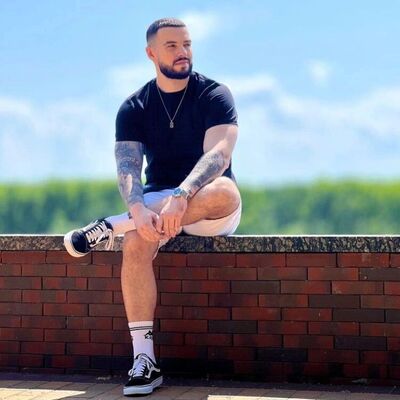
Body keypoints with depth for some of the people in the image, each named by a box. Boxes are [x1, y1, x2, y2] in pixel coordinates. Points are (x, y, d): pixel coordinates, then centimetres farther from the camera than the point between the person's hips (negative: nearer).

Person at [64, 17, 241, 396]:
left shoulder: (214, 95, -6)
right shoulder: (134, 108, 1)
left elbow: (218, 154, -22)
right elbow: (127, 168, -12)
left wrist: (181, 196, -41)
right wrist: (139, 210, -35)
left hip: (208, 207, -2)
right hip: (156, 201, 2)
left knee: (225, 192, -37)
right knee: (136, 242, -31)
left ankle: (111, 227, -29)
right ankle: (144, 360, -31)